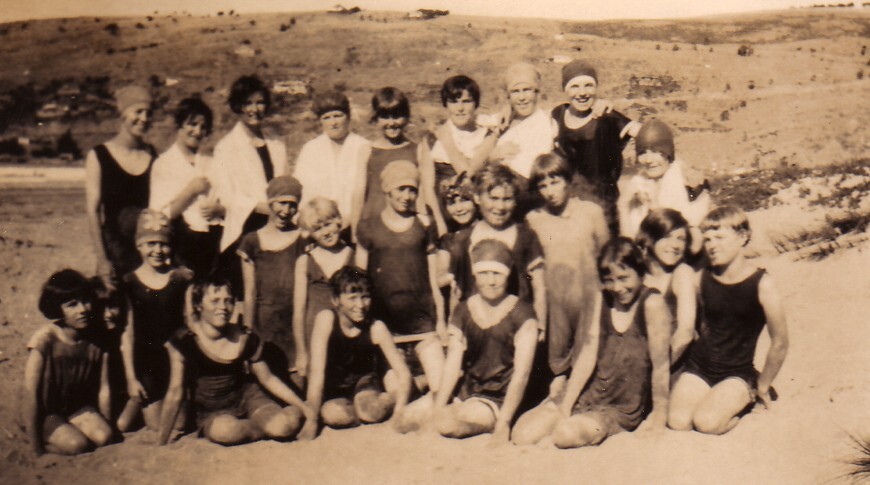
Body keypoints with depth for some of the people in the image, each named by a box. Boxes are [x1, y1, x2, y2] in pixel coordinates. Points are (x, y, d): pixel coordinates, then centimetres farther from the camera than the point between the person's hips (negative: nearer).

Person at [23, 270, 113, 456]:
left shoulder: (96, 338, -11)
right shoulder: (45, 338, -24)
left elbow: (103, 388, -6)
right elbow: (30, 393, -23)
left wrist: (107, 425, -5)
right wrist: (37, 449, -22)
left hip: (77, 408, 4)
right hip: (46, 413, -4)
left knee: (103, 437, -22)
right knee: (76, 444, -27)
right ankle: (47, 443, 3)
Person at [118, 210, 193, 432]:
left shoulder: (182, 278, 0)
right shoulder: (130, 282, -3)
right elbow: (127, 332, -4)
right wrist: (130, 377, -5)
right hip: (146, 363, -2)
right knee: (158, 429, 1)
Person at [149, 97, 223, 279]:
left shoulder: (211, 164, 18)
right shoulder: (163, 164, 4)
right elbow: (160, 215, -4)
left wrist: (217, 209, -2)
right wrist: (191, 190, -8)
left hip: (215, 242, 4)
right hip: (183, 243, -4)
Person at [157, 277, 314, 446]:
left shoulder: (246, 338, -6)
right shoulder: (183, 342, -15)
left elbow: (268, 378, 5)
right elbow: (175, 393, -14)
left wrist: (303, 407, 0)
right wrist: (160, 445, -14)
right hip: (211, 413, -1)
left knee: (288, 423, -29)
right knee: (224, 429, -39)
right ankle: (266, 430, -9)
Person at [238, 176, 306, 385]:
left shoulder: (302, 240, 5)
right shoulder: (252, 241, 8)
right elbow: (249, 293, 8)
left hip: (295, 321, -1)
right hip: (264, 322, 1)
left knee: (299, 378, -7)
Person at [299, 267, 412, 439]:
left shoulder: (376, 328, -20)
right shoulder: (326, 319, -24)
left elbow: (403, 373, -16)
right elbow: (317, 372, -26)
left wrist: (399, 411, -30)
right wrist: (312, 420, -26)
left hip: (364, 381, 0)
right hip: (334, 389, 0)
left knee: (370, 411, -32)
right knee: (332, 414, -33)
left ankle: (390, 398, 2)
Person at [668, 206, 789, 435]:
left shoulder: (761, 284, -14)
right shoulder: (702, 278, -1)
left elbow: (780, 343, -8)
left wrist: (762, 387, 1)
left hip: (737, 373, -3)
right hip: (698, 366, 3)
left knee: (707, 422, -26)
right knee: (678, 421, -20)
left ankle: (746, 400, 3)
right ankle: (713, 399, 9)